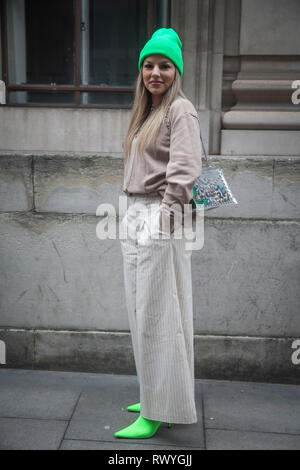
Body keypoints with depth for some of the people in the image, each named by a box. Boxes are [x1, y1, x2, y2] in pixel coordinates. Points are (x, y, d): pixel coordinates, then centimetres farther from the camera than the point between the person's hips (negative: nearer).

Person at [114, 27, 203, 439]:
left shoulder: (180, 109, -4)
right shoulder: (145, 113, 21)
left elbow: (184, 167, -16)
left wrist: (165, 212, -20)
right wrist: (133, 216, 13)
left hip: (160, 220, -9)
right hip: (136, 217, 9)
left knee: (157, 315, -4)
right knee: (142, 312, 14)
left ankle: (159, 413, 9)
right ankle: (155, 395, 29)